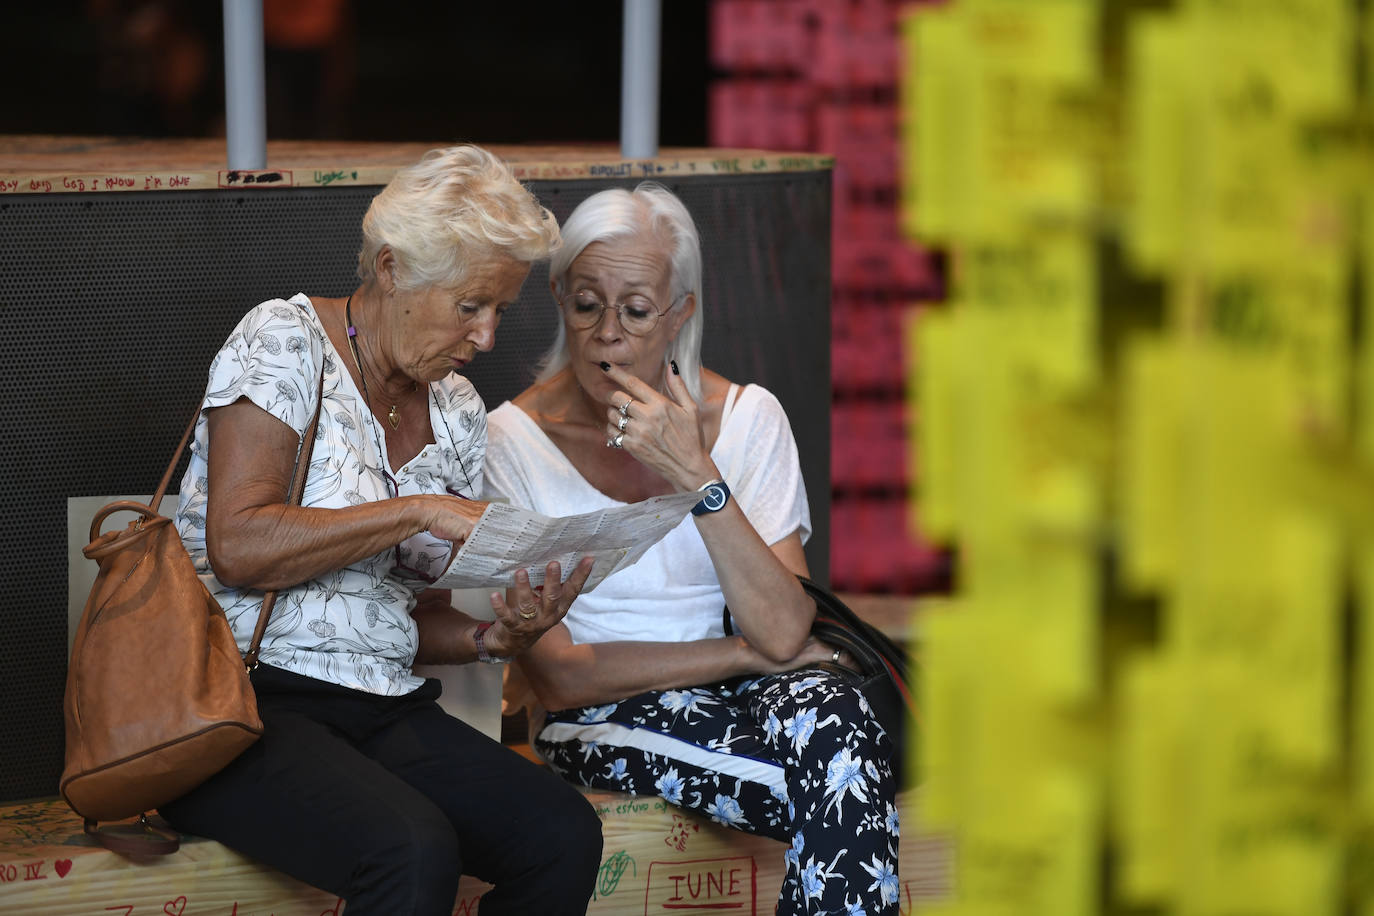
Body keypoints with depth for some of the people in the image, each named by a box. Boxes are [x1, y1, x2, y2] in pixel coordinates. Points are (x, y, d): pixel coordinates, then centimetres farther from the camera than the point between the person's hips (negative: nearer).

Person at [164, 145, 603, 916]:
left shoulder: (457, 412, 15)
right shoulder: (286, 341, -4)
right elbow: (237, 548, -17)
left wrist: (494, 638, -4)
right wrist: (422, 511, -19)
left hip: (385, 712, 7)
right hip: (244, 703, -7)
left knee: (565, 834, -20)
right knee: (413, 851, -34)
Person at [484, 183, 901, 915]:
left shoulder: (747, 417, 0)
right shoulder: (516, 437, -7)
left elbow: (783, 635, -12)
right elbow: (557, 676, -9)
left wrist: (696, 474, -20)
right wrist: (738, 653, -10)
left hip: (732, 691, 3)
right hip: (596, 720, -3)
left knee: (828, 711, -33)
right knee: (843, 774, -31)